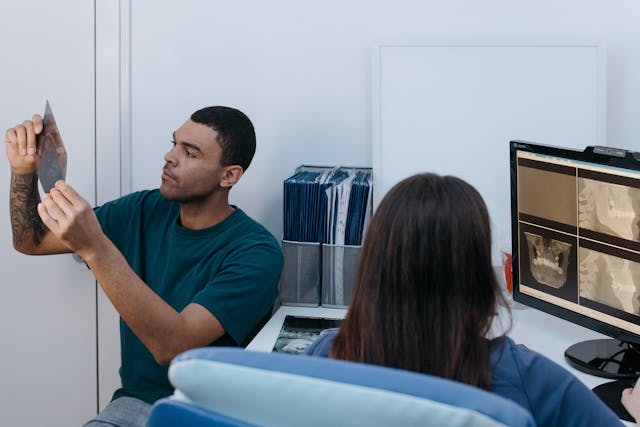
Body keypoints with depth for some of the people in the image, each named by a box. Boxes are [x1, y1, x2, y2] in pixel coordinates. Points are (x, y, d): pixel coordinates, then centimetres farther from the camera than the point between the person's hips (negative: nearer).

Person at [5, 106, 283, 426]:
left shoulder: (256, 252, -11)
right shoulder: (146, 211, 7)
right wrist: (23, 171, -3)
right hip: (135, 401, 5)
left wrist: (95, 249, -30)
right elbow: (32, 241, 16)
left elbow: (173, 345, -24)